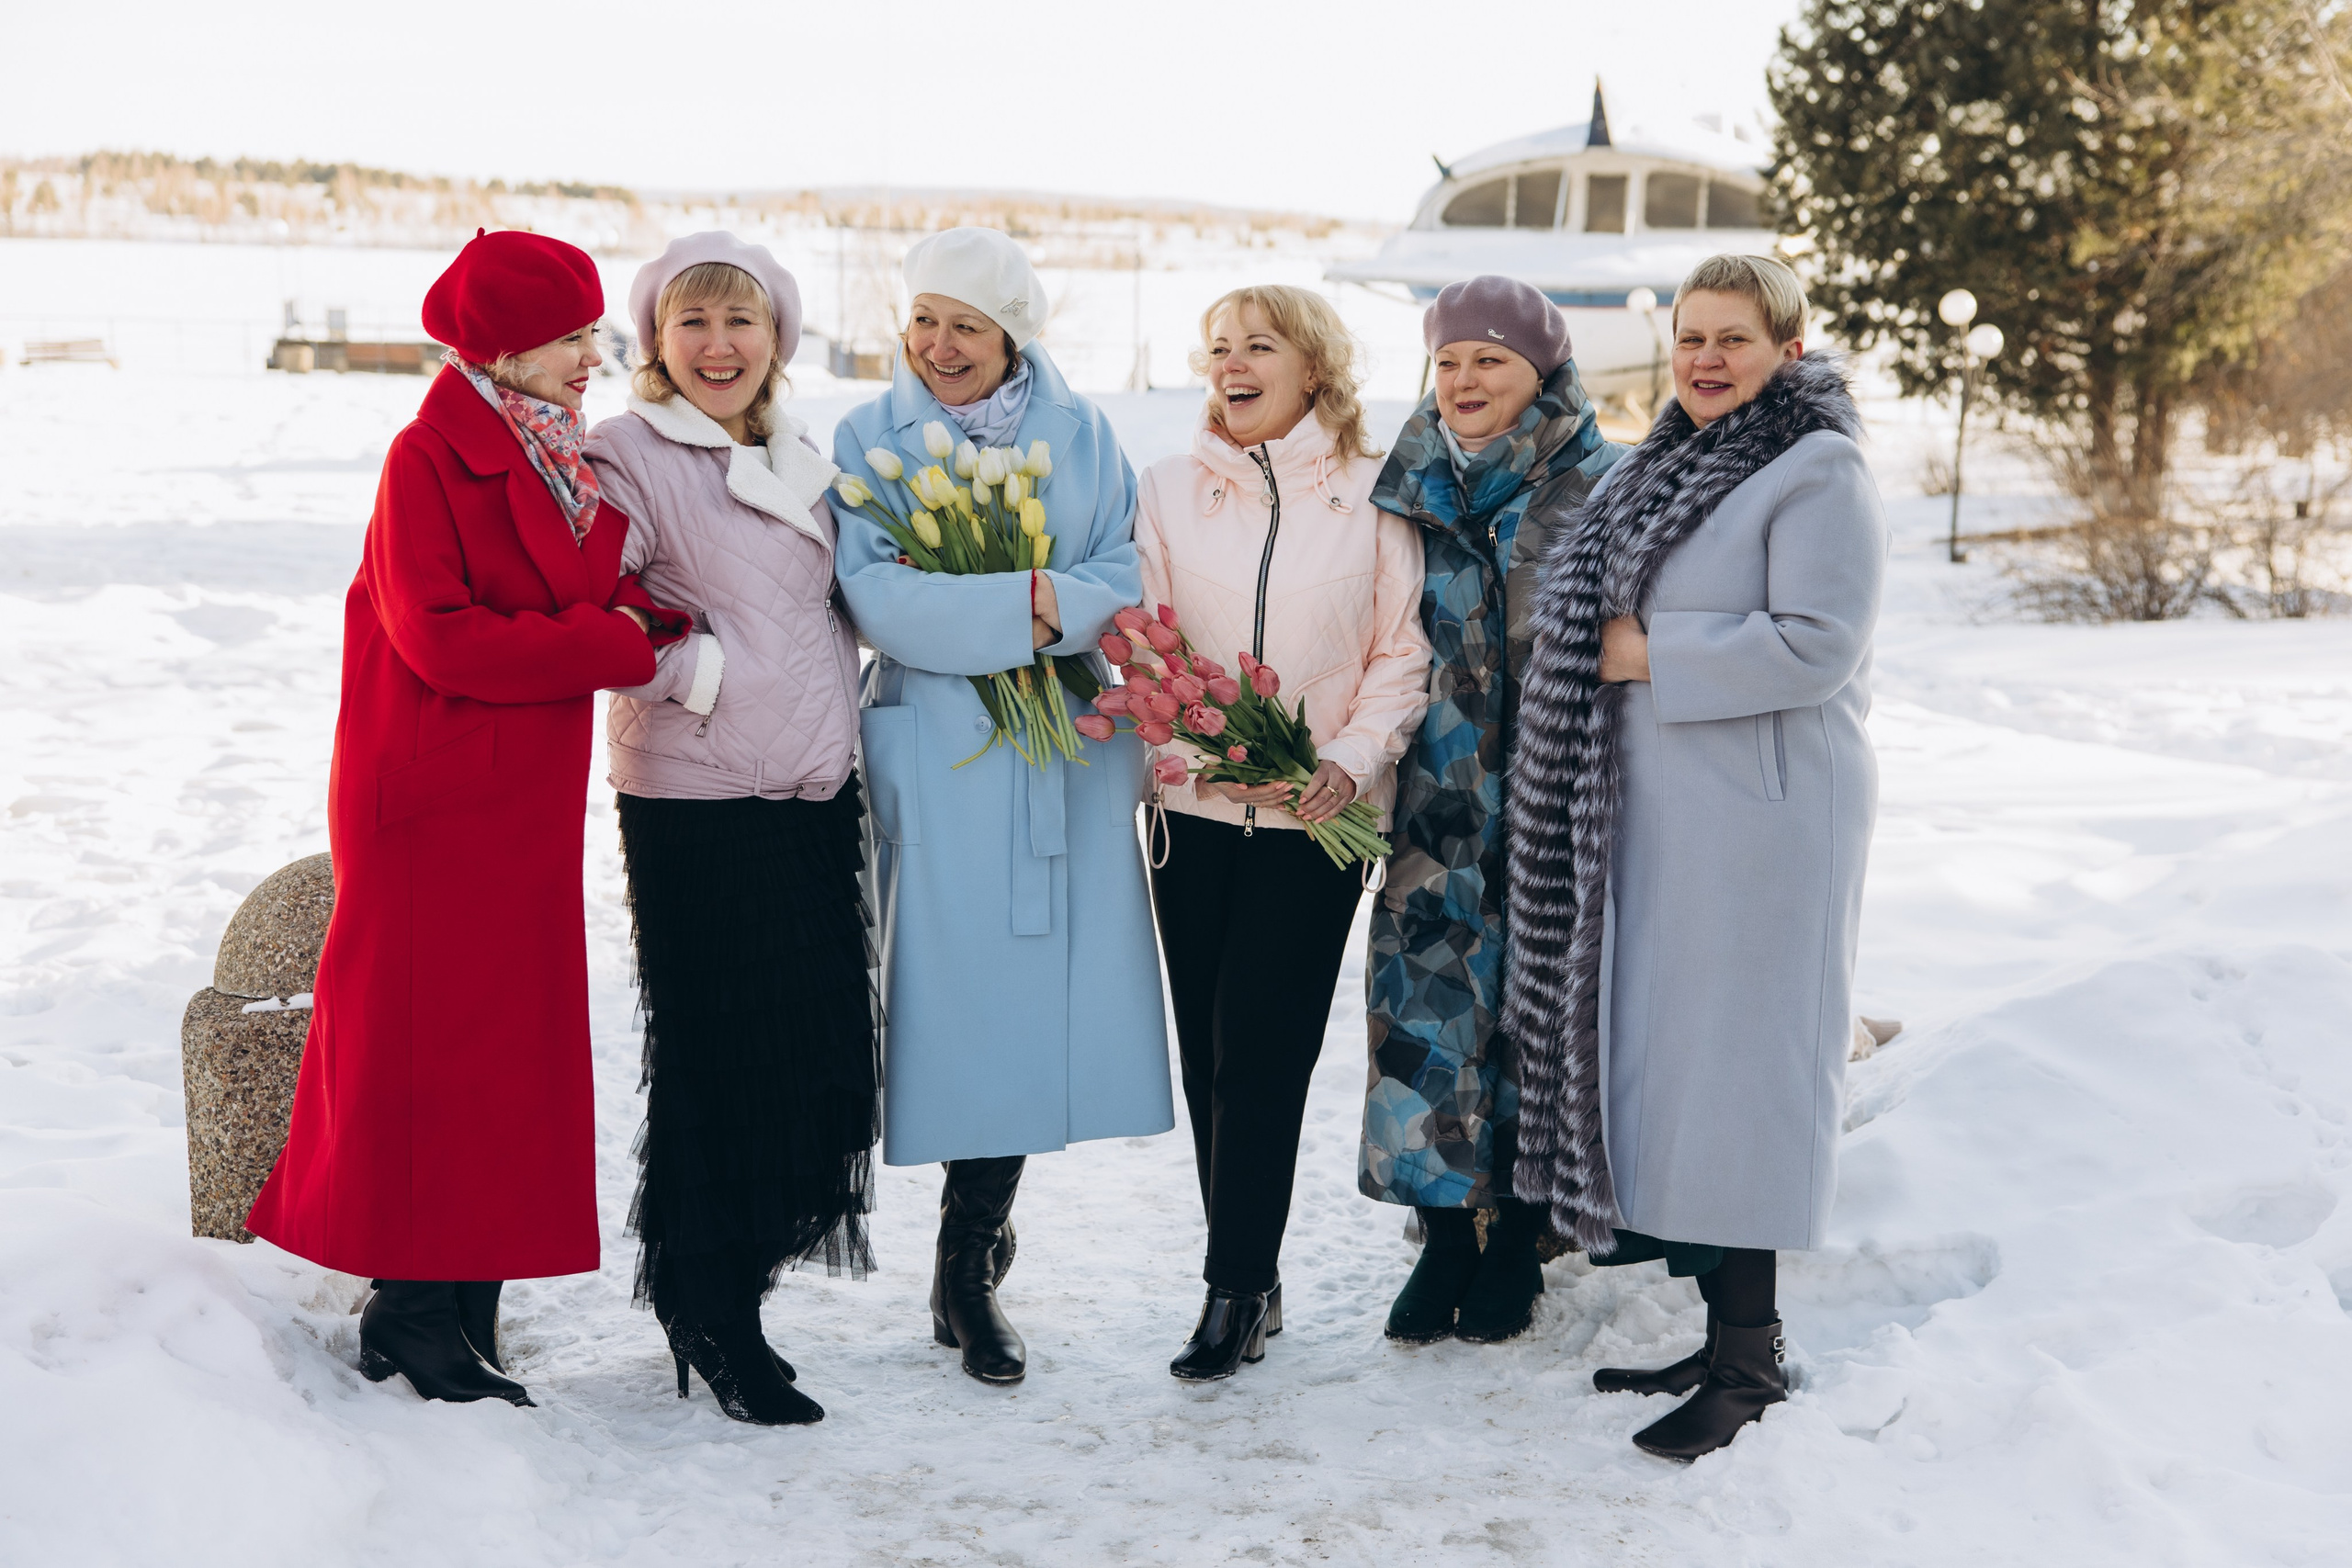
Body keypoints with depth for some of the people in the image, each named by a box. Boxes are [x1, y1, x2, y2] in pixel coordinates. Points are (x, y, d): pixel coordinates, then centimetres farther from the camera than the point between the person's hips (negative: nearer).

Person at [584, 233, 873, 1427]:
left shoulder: (801, 460, 17)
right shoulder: (628, 457, -7)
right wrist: (704, 672, -13)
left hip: (816, 798, 7)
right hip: (696, 805, -7)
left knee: (821, 1053, 8)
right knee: (720, 1060, -3)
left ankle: (724, 1283, 26)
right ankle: (712, 1319, 13)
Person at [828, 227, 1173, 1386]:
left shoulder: (1081, 436, 11)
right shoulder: (868, 441, 4)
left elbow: (1125, 579, 1)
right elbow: (876, 596, -10)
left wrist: (1009, 609, -17)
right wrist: (1035, 605, -15)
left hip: (1068, 759, 2)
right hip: (937, 756, -2)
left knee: (1031, 1001, 2)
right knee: (957, 997, -4)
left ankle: (966, 1270, 16)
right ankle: (976, 1247, 12)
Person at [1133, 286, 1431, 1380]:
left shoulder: (1371, 492, 2)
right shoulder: (1172, 486, 8)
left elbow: (1403, 653, 2)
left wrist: (1351, 760, -13)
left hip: (1317, 813, -3)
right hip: (1195, 806, 3)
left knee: (1260, 1047, -7)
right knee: (1207, 1047, 4)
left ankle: (1237, 1287, 1)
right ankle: (1247, 1281, 15)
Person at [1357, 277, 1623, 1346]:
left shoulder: (1600, 490, -2)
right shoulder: (1411, 494, 10)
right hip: (1438, 807, 3)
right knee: (1430, 997, 1)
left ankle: (1518, 1238, 18)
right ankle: (1444, 1233, 13)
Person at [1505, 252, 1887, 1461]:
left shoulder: (1818, 472, -9)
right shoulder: (1665, 466, 17)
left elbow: (1815, 644, -19)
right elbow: (1603, 614, 27)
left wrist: (1650, 655, -14)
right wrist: (1607, 653, 6)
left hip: (1759, 816, -8)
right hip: (1654, 809, 9)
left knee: (1729, 1062, -6)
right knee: (1660, 1055, 10)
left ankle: (1749, 1357, 3)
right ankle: (1711, 1325, 19)